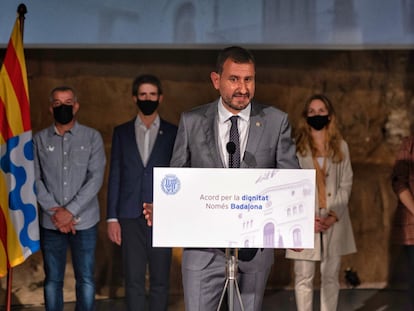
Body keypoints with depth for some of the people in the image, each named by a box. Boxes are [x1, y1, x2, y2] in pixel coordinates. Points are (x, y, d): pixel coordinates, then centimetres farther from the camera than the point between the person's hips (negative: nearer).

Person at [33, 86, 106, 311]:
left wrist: (70, 211, -13)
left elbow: (96, 178, -6)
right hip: (51, 223, 1)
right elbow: (35, 179, 1)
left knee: (86, 279, 3)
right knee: (53, 280, 6)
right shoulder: (40, 140, 6)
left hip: (84, 221, -1)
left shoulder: (92, 137, 2)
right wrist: (54, 211, -11)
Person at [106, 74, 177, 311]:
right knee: (134, 280, 2)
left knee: (160, 280, 2)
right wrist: (112, 217, 2)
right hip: (131, 217, 1)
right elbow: (115, 176, 8)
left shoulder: (173, 133, 7)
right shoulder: (122, 132, 11)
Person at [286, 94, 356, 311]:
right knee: (304, 277, -2)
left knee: (331, 276, 5)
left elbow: (346, 184, 7)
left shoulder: (340, 146, 10)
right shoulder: (296, 146, 3)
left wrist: (334, 214, -7)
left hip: (334, 220, 2)